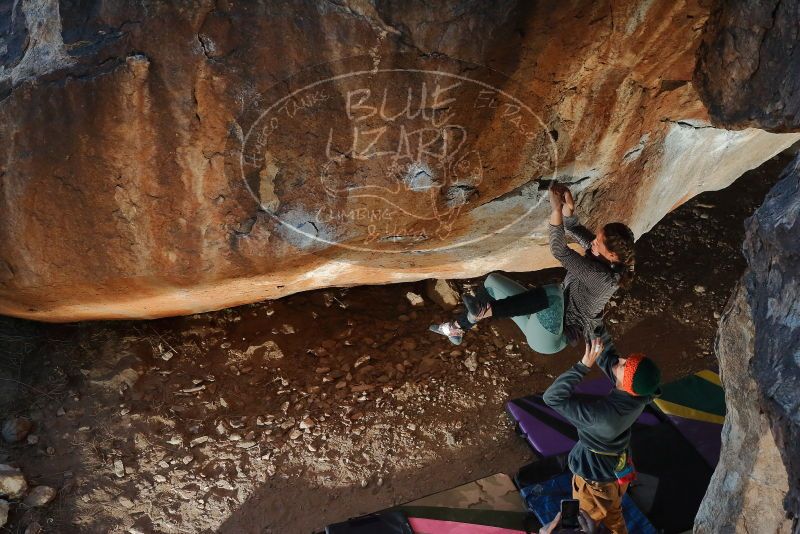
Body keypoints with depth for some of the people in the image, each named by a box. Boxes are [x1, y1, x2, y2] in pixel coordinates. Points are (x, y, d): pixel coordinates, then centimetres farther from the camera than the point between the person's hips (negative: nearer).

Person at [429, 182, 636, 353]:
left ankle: (487, 309, -33)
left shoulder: (604, 277, -27)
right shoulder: (599, 254, -3)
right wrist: (568, 208, -22)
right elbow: (575, 230, -2)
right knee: (493, 280, 8)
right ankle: (458, 328, 15)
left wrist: (556, 210, -34)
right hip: (543, 320, 9)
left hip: (549, 338, -9)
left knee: (555, 290, -41)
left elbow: (560, 251, -33)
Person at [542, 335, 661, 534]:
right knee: (613, 517, 35)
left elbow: (552, 397, -41)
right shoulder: (642, 393, -25)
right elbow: (608, 358, -12)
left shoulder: (603, 415, -44)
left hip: (594, 474, -6)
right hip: (619, 466, 6)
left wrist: (584, 365, -44)